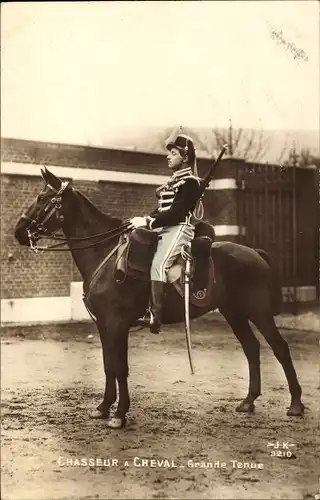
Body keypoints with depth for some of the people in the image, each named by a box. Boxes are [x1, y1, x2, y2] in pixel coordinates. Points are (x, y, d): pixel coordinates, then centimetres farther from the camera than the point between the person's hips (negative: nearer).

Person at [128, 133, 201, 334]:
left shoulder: (190, 182, -7)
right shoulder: (174, 181, 21)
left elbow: (176, 212, -18)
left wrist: (148, 222, -21)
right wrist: (146, 219, 2)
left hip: (179, 228, -10)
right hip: (162, 227, 10)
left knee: (158, 264, -31)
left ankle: (155, 316, -34)